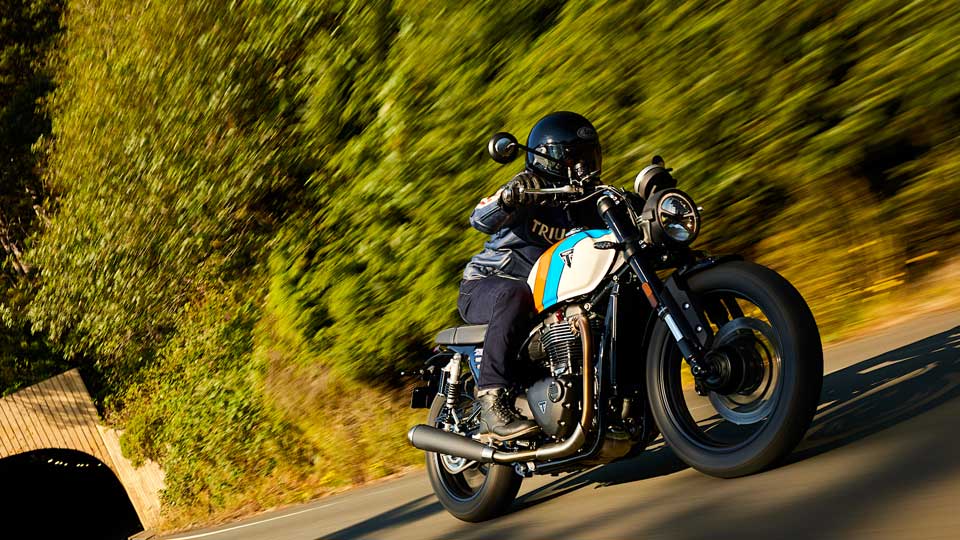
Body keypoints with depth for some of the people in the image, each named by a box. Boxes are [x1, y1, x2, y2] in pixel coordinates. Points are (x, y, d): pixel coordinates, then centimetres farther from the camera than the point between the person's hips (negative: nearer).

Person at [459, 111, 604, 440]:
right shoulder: (531, 184, -9)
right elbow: (480, 219, -24)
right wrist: (505, 199, -45)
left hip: (546, 294, 7)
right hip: (483, 286, -7)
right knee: (516, 296, -40)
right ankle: (492, 403, -45)